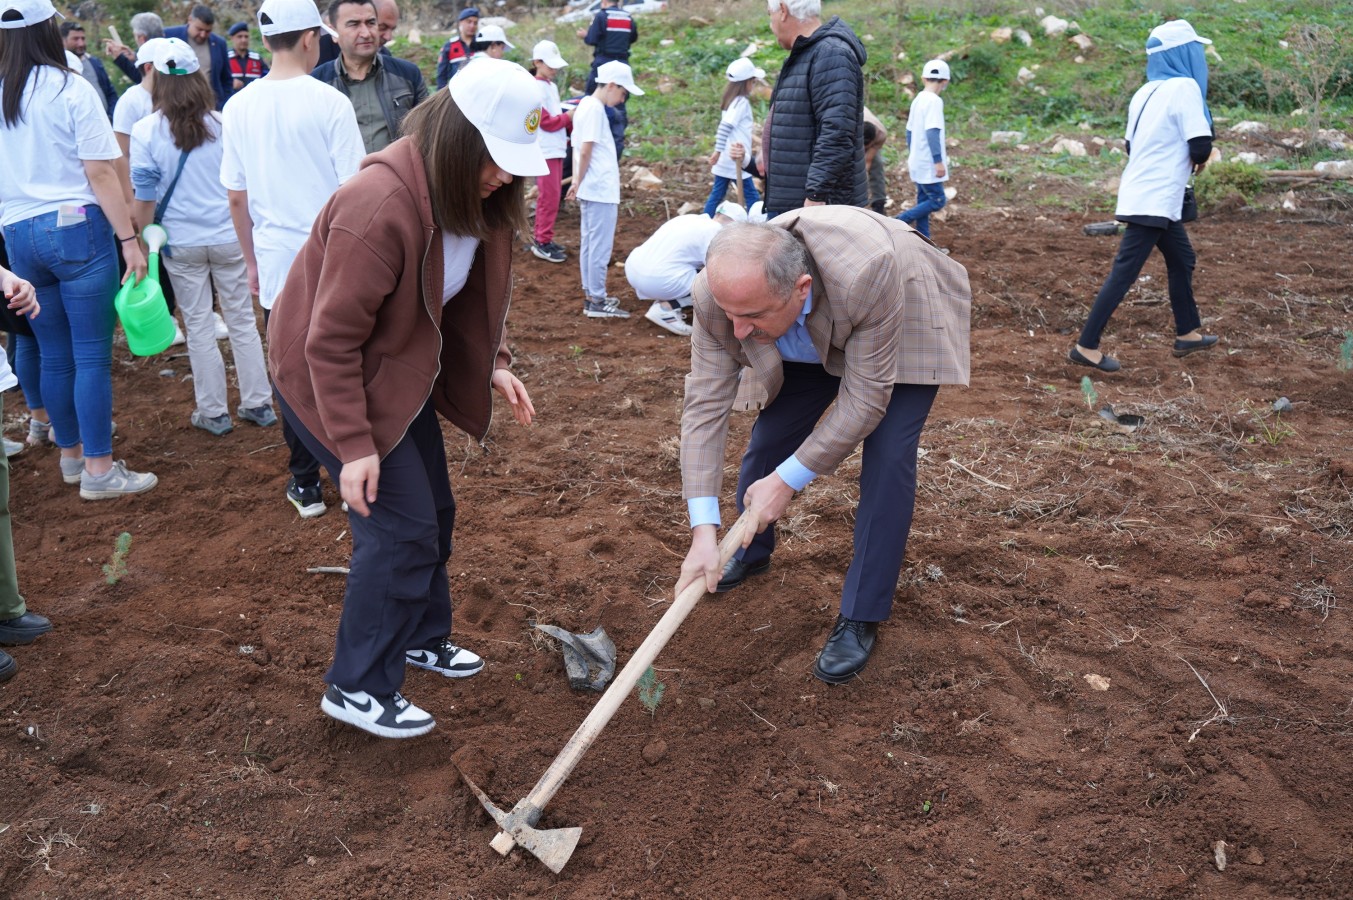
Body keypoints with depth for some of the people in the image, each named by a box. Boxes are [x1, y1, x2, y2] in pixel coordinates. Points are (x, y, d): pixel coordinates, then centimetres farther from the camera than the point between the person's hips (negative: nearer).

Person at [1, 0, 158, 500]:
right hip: (77, 228, -5)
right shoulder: (71, 89, -7)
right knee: (92, 355, -2)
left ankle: (71, 454, 26)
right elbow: (100, 173, -12)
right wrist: (129, 239, -9)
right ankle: (98, 470, 0)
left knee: (53, 355, 14)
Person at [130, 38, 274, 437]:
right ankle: (258, 404, 17)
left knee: (198, 325, 9)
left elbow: (144, 195, -5)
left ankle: (213, 412, 17)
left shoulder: (145, 132, -7)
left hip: (181, 243, -1)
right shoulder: (224, 124, -4)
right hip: (229, 237, 1)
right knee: (242, 320, 10)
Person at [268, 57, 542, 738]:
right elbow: (332, 342, -27)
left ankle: (420, 637, 37)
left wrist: (494, 364, -2)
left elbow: (474, 293, 11)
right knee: (400, 525, -9)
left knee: (432, 510, 15)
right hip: (329, 378, -8)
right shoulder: (380, 209, -32)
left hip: (401, 371, 9)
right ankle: (358, 688, 7)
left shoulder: (475, 197, -6)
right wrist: (354, 445, -25)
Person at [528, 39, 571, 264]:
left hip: (557, 149, 9)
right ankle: (542, 242, -2)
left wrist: (573, 125, 4)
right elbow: (546, 121, -17)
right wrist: (569, 116, -8)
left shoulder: (552, 87, 16)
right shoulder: (536, 88, -12)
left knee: (552, 196, 12)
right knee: (549, 197, -8)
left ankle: (543, 239, 19)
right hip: (545, 151, -9)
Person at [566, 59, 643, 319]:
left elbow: (579, 149, 16)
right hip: (601, 190, -10)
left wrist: (578, 181, 14)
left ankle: (591, 295, 22)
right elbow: (586, 151, -18)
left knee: (589, 243, 14)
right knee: (600, 246, -5)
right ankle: (596, 301, -1)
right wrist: (579, 182, -9)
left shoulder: (585, 105, 15)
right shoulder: (595, 109, -14)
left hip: (590, 190, 10)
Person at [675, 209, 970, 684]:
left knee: (887, 458, -16)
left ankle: (860, 619, -3)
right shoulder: (718, 293, -33)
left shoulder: (867, 274, -46)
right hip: (809, 343, 4)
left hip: (905, 328, -3)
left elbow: (865, 399, -35)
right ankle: (751, 553, 33)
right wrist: (703, 530, -33)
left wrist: (787, 480, -31)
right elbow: (705, 404, -28)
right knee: (769, 438, 3)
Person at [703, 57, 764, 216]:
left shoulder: (732, 99, 12)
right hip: (735, 161, -9)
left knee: (717, 194, 12)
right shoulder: (741, 102, -15)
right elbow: (725, 126, -24)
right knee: (752, 197, -3)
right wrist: (718, 151, -25)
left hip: (725, 161, 9)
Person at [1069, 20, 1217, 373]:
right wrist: (1199, 159, 4)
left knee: (1182, 259, 20)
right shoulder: (1184, 87, -13)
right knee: (1124, 272, -9)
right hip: (1154, 201, -10)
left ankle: (1188, 333, 30)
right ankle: (1086, 346, -8)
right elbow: (1201, 148, -18)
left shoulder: (1146, 92, 11)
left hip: (1146, 196, 10)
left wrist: (1175, 159, 11)